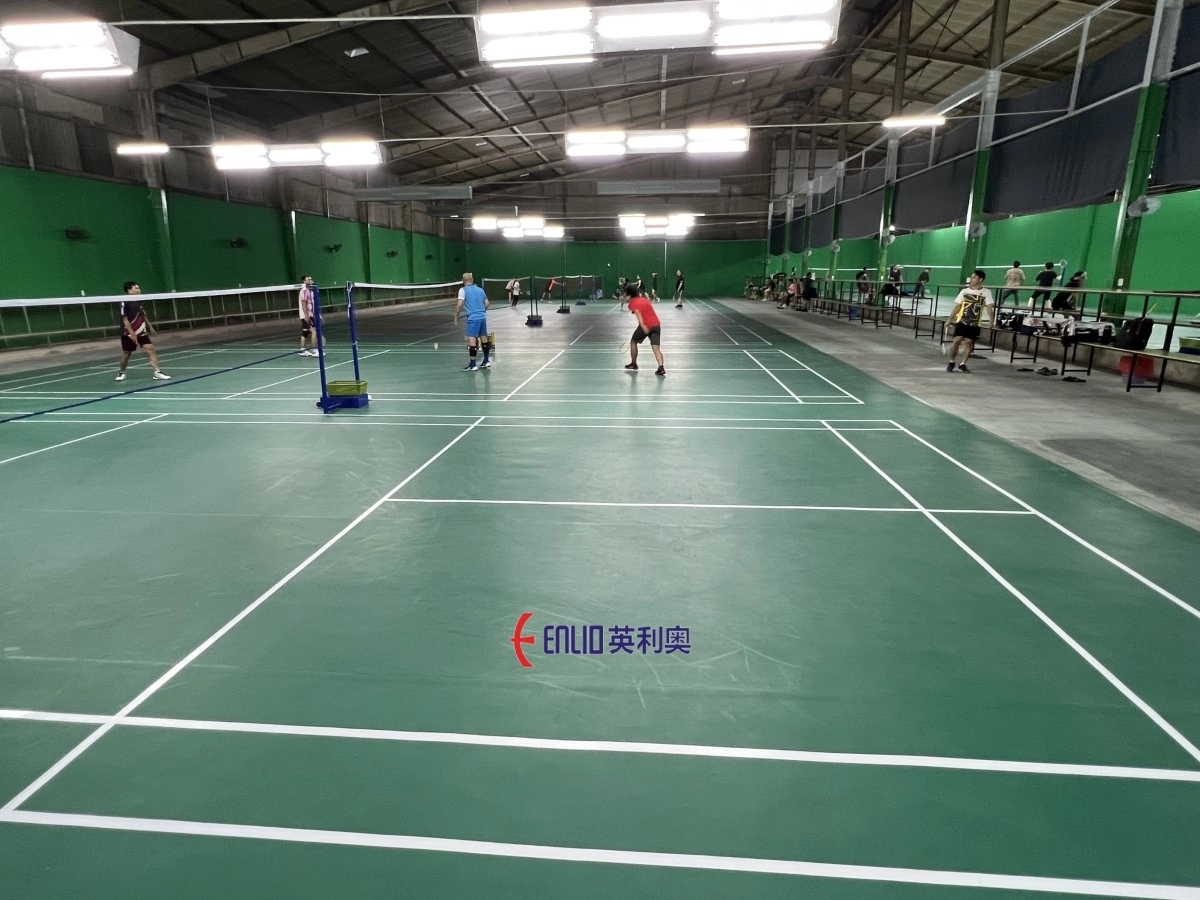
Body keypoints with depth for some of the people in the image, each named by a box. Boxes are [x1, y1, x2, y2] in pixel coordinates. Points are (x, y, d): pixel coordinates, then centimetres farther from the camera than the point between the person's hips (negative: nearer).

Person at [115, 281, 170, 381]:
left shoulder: (139, 301, 6)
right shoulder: (125, 302, -14)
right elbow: (125, 319, -17)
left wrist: (150, 327, 23)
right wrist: (132, 333, -22)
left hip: (141, 332, 5)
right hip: (129, 333, -5)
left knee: (151, 349, -10)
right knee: (126, 353, 7)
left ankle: (157, 372, -13)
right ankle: (121, 372, 28)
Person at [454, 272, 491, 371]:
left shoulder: (463, 290, -3)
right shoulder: (480, 289, 14)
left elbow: (460, 304, -11)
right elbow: (486, 303, 18)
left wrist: (456, 317, -3)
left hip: (473, 318, -7)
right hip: (483, 317, 7)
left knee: (472, 340, -6)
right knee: (484, 338, 14)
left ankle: (472, 365, -7)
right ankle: (486, 362, 23)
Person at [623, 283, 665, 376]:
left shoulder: (632, 302, -1)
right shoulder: (645, 299, 19)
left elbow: (638, 313, -18)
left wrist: (643, 326, -30)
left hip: (645, 326, -5)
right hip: (656, 324, 5)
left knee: (633, 342, 19)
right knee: (655, 348, -1)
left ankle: (633, 364, 30)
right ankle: (661, 368, -20)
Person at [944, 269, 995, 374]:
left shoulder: (986, 292, 0)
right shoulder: (964, 291, 5)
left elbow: (989, 306, -6)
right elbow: (957, 306, 9)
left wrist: (990, 319, -19)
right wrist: (950, 319, 6)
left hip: (975, 323, 0)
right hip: (961, 320, 0)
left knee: (969, 343, 1)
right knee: (957, 340, -8)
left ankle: (962, 364, 11)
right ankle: (951, 362, 7)